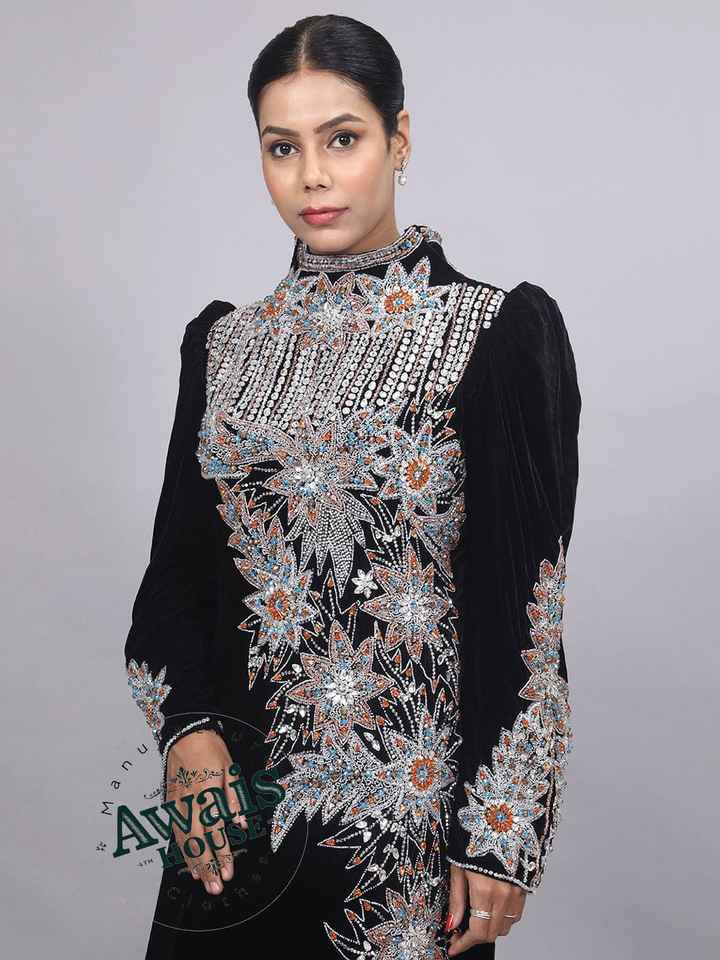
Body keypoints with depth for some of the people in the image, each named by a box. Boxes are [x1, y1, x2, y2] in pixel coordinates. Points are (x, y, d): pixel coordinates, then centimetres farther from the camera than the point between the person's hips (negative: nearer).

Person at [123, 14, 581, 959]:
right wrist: (187, 729, -7)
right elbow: (177, 566, 8)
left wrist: (498, 838, -12)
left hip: (414, 798, -3)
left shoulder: (504, 331, -9)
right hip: (235, 793, 4)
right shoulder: (224, 341, 5)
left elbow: (522, 599, -11)